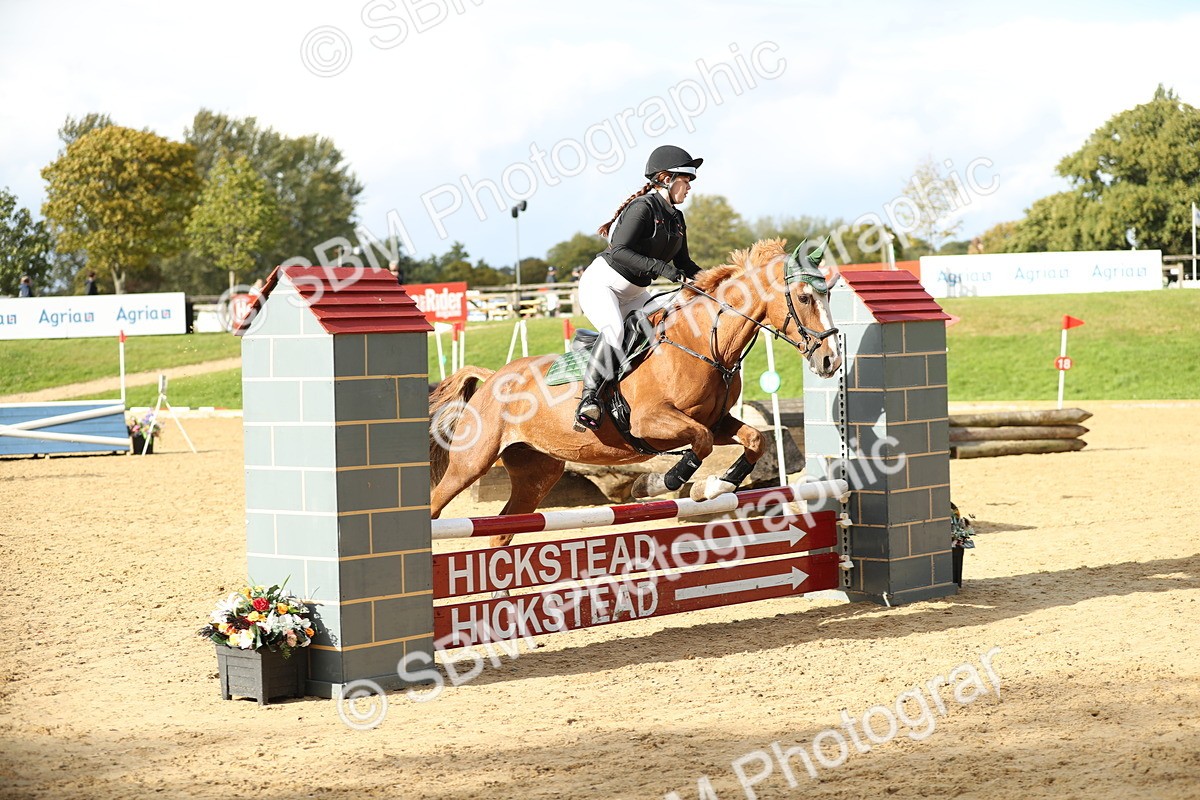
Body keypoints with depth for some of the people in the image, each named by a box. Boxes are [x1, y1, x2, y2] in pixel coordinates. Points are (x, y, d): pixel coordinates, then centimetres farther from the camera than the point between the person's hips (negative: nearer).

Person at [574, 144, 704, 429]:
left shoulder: (676, 218, 7)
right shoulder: (643, 208, -20)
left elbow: (683, 263, 15)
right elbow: (619, 251, -30)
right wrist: (660, 268, -38)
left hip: (633, 294, 9)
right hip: (601, 284, -9)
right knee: (615, 332, -34)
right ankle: (589, 397, -34)